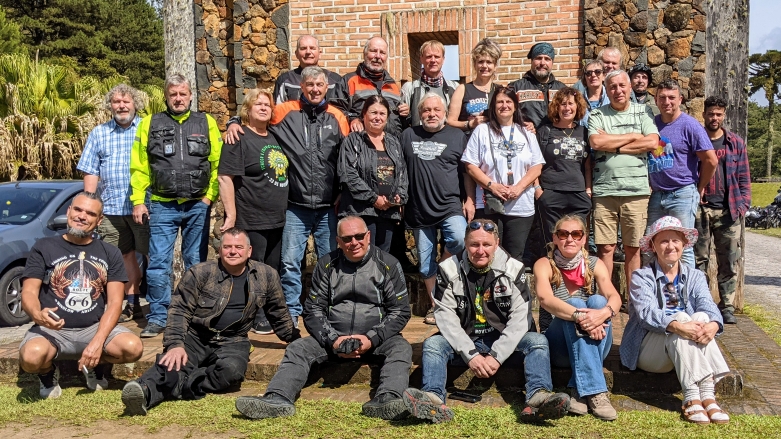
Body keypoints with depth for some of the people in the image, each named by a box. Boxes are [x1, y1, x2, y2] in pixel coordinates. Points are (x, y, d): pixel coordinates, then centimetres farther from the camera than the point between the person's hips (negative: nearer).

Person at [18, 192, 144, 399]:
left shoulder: (110, 253, 8)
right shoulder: (44, 247, 4)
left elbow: (114, 302, 0)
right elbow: (29, 292, -3)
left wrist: (98, 342, -16)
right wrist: (37, 315, -29)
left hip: (95, 328, 2)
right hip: (52, 329, -2)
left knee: (133, 347, -27)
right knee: (31, 357, -35)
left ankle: (96, 366, 9)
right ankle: (49, 373, 4)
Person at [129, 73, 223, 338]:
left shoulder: (206, 123, 7)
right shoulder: (150, 124, 6)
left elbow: (217, 163, 4)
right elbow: (139, 167, 5)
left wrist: (210, 196, -3)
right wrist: (138, 201, -1)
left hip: (198, 205, 0)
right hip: (162, 205, 0)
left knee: (197, 263, 8)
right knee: (158, 263, -2)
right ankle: (157, 318, 7)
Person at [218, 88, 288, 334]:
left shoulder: (275, 138, 14)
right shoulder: (239, 139, -8)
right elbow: (224, 177, -15)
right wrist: (231, 215, -19)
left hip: (277, 220, 8)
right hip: (251, 221, -7)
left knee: (273, 271, 14)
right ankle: (256, 319, 11)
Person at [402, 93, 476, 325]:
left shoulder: (457, 136, 7)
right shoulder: (408, 136, 11)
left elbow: (467, 171, 6)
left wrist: (470, 200, -2)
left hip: (450, 205, -2)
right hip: (419, 210, 2)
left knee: (459, 239, -29)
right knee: (426, 263, 6)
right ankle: (435, 306, 18)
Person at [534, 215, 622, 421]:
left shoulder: (594, 265, 3)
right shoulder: (545, 264, -4)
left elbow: (614, 298, -16)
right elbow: (545, 299, -25)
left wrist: (604, 312, -40)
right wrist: (579, 315, -41)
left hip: (594, 347, 2)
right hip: (558, 346, -2)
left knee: (597, 301, -26)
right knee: (574, 304, -29)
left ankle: (580, 391, -30)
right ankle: (595, 392, -39)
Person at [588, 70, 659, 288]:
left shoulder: (643, 112, 10)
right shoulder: (597, 115, 9)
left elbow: (652, 142, -5)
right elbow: (596, 142, -9)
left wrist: (613, 146, -6)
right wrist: (633, 136, -2)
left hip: (636, 190, 1)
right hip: (604, 190, 0)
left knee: (632, 248, 6)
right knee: (605, 248, -1)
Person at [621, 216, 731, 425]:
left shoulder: (695, 277, 12)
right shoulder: (642, 277, -1)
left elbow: (708, 307, -9)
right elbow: (646, 313, -20)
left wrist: (713, 324, -33)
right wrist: (677, 326, -39)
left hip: (689, 350, 3)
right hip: (647, 349, -3)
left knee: (702, 317, -26)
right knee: (681, 316, -30)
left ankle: (707, 394, -38)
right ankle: (692, 396, -43)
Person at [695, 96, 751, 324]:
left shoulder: (736, 143, 11)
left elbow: (744, 179, 10)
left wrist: (742, 205, -1)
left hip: (728, 211, 1)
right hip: (700, 210, -1)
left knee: (729, 263, 3)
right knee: (698, 261, 3)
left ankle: (727, 307, 11)